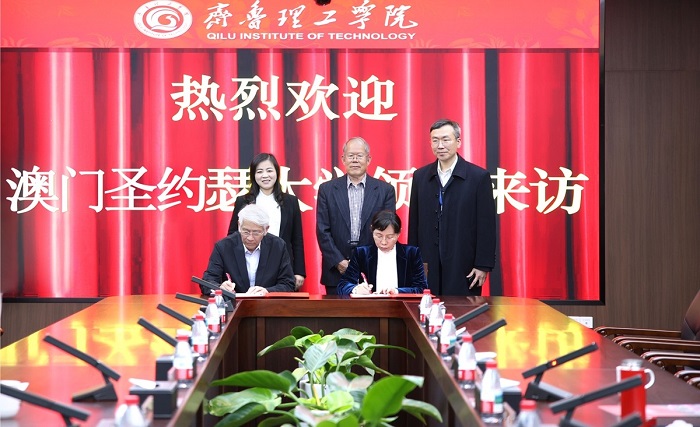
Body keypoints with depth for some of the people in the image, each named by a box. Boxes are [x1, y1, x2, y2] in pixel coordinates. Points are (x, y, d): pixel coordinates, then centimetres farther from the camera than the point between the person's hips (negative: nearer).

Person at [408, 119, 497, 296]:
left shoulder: (479, 176, -3)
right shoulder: (420, 176, 9)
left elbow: (486, 225, -4)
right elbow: (414, 223, 11)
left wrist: (483, 266, -8)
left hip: (463, 267, -3)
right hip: (427, 267, 3)